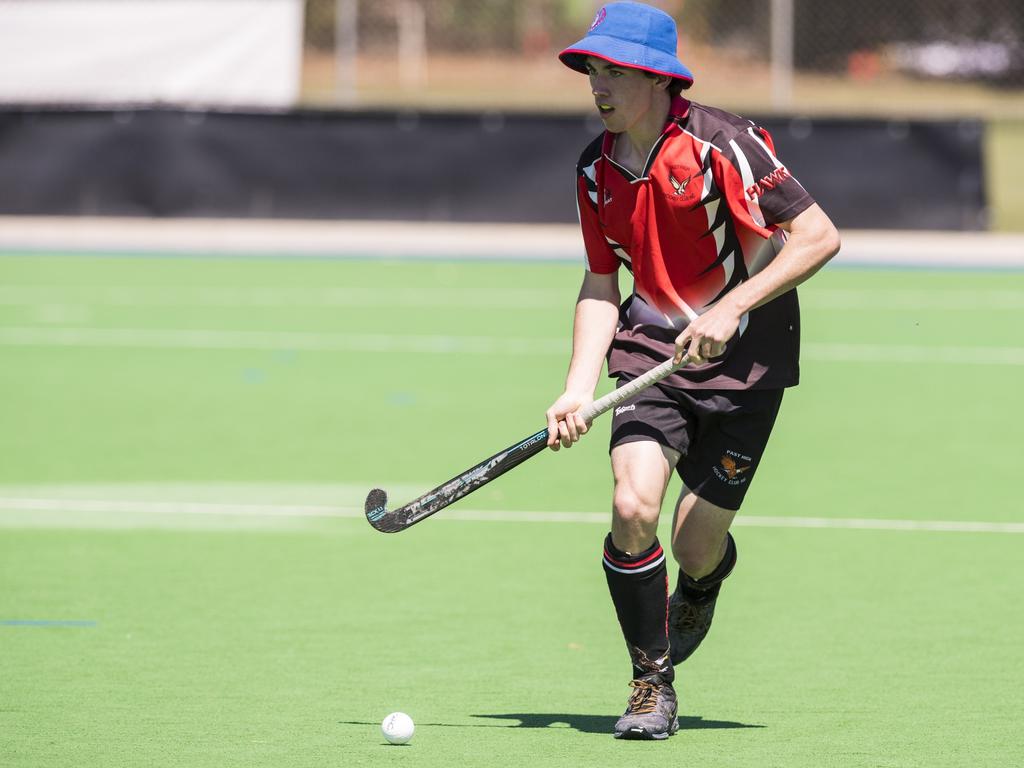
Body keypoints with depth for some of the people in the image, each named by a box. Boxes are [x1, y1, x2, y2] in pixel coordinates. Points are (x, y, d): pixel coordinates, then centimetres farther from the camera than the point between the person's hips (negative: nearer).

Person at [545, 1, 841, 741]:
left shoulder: (723, 144, -17)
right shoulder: (597, 169, 2)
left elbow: (819, 236, -18)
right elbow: (601, 285, 10)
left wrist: (731, 308, -24)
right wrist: (578, 389, -2)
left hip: (745, 356, -4)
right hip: (654, 348, 4)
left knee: (696, 546, -2)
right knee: (633, 505, -19)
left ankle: (702, 585, 40)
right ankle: (653, 685, -2)